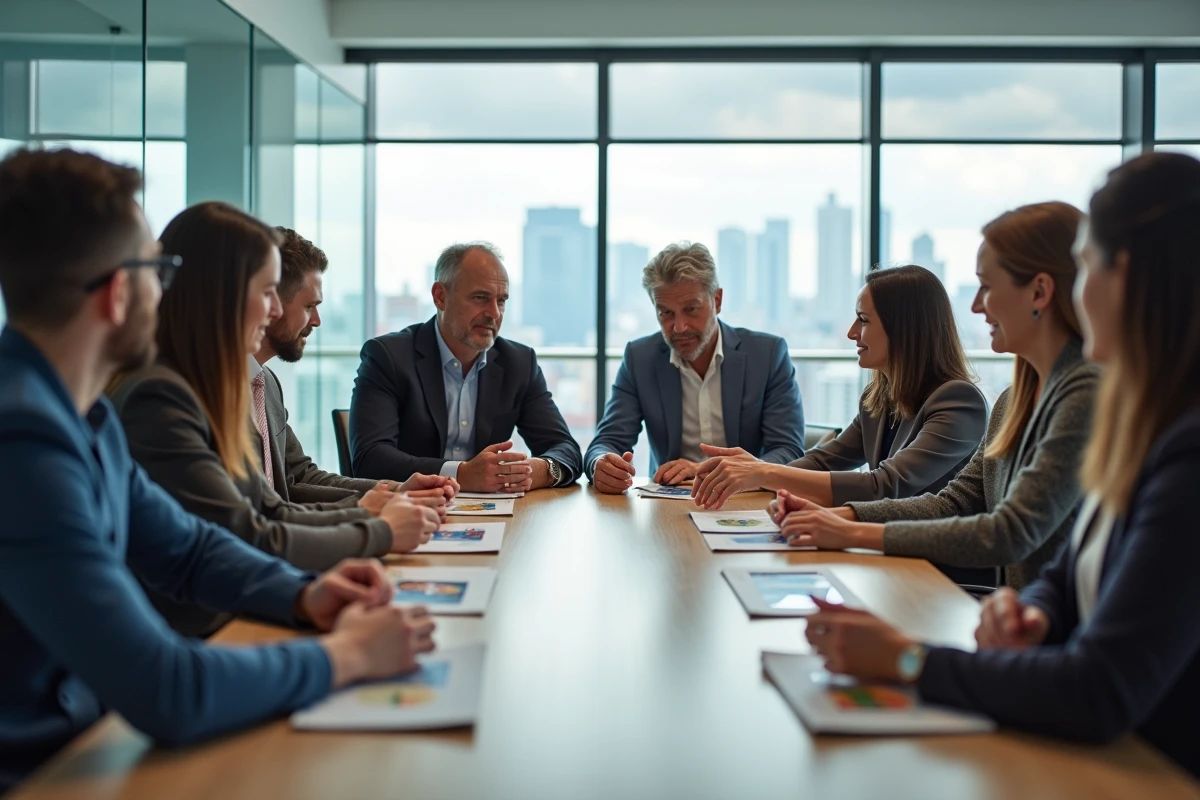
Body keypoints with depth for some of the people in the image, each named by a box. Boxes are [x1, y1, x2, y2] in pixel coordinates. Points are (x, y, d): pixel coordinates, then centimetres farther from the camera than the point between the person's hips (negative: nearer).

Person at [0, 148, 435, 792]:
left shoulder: (88, 420, 4)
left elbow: (189, 547, 17)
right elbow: (168, 695, -28)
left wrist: (304, 595, -1)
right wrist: (346, 655, -15)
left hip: (85, 742, 8)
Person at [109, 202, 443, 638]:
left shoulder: (205, 391, 11)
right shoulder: (155, 400, -17)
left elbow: (270, 512, 14)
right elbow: (250, 542, -18)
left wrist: (364, 514, 3)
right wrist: (380, 533, -7)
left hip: (230, 619, 8)